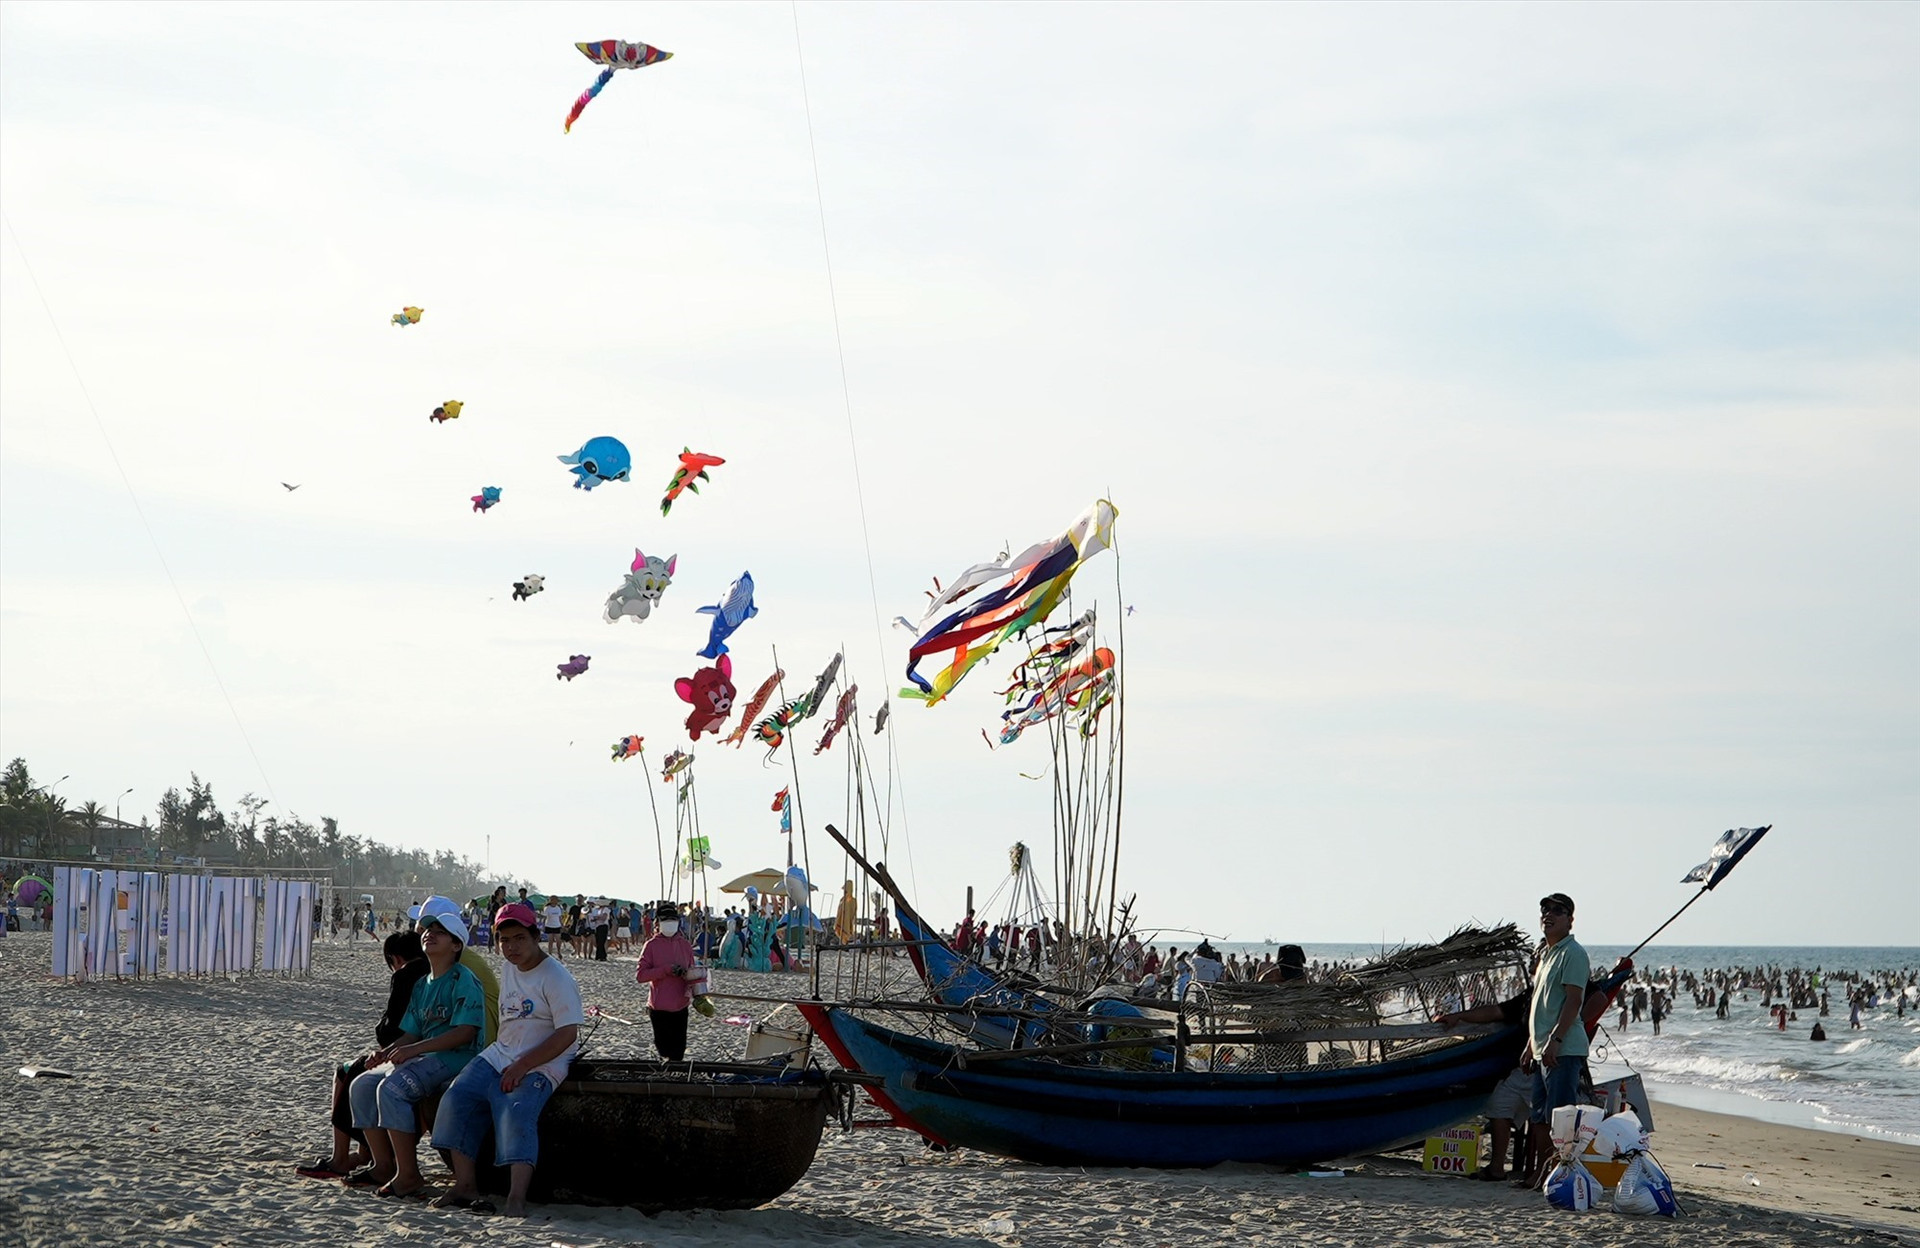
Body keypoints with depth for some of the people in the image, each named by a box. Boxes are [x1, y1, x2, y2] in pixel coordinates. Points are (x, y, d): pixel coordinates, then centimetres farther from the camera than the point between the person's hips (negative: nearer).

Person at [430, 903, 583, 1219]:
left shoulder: (555, 977, -10)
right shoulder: (509, 971, 15)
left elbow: (567, 1034, -17)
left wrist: (522, 1067, -20)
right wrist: (500, 1059, 12)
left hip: (540, 1066, -8)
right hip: (500, 1057, 8)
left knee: (516, 1112, -31)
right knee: (457, 1097, -12)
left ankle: (517, 1199, -40)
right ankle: (465, 1186, -12)